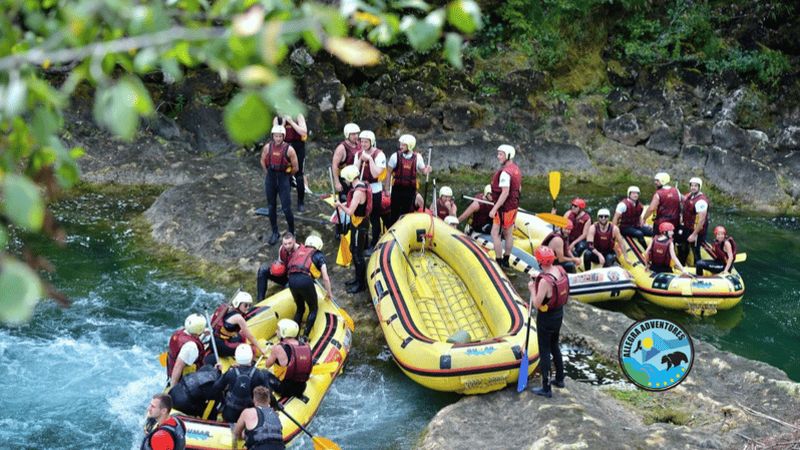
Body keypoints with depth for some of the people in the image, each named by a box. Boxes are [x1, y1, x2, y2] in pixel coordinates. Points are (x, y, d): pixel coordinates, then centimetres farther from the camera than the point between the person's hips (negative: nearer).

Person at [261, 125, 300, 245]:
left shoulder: (289, 149, -15)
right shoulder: (267, 147, -5)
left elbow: (295, 168, -6)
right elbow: (263, 161, 13)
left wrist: (286, 176, 7)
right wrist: (269, 175, 14)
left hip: (284, 180, -4)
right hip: (270, 179, 4)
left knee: (286, 208, -5)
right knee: (272, 207, 11)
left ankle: (291, 232, 14)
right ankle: (274, 233, 23)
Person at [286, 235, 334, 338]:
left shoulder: (298, 251, 27)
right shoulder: (318, 255, 15)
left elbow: (289, 267, 25)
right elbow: (325, 278, 11)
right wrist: (329, 293, 23)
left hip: (292, 280, 4)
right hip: (305, 280, -4)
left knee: (300, 308, 25)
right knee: (313, 309, 15)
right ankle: (305, 336, 7)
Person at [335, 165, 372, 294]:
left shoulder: (358, 191, -28)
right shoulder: (361, 186, 4)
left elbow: (350, 212, -30)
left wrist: (340, 205, -14)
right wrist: (344, 205, 6)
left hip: (360, 225, -10)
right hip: (358, 223, 10)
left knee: (358, 254, 0)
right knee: (354, 250, 22)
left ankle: (361, 284, 10)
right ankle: (357, 277, 36)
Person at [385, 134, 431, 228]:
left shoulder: (417, 157, -1)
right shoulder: (396, 156, -5)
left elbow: (422, 170, 10)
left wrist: (426, 171, -15)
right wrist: (387, 188, 0)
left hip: (411, 189, 1)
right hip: (397, 189, -1)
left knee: (407, 213, 8)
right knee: (394, 213, 1)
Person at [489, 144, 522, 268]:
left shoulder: (505, 172, -22)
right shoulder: (516, 169, 8)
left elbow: (505, 193, -27)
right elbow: (519, 188, 17)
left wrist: (494, 209, -25)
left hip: (504, 207, -10)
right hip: (514, 205, 10)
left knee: (495, 233, -3)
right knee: (508, 233, 16)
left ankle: (499, 262, -3)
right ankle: (506, 261, 25)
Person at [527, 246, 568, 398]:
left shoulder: (544, 281, -31)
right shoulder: (560, 270, -8)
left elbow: (536, 304, -25)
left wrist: (532, 289, -9)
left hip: (546, 318, -8)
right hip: (559, 313, 8)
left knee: (544, 351, 5)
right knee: (555, 346, 25)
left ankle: (546, 388, 14)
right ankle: (559, 379, 39)